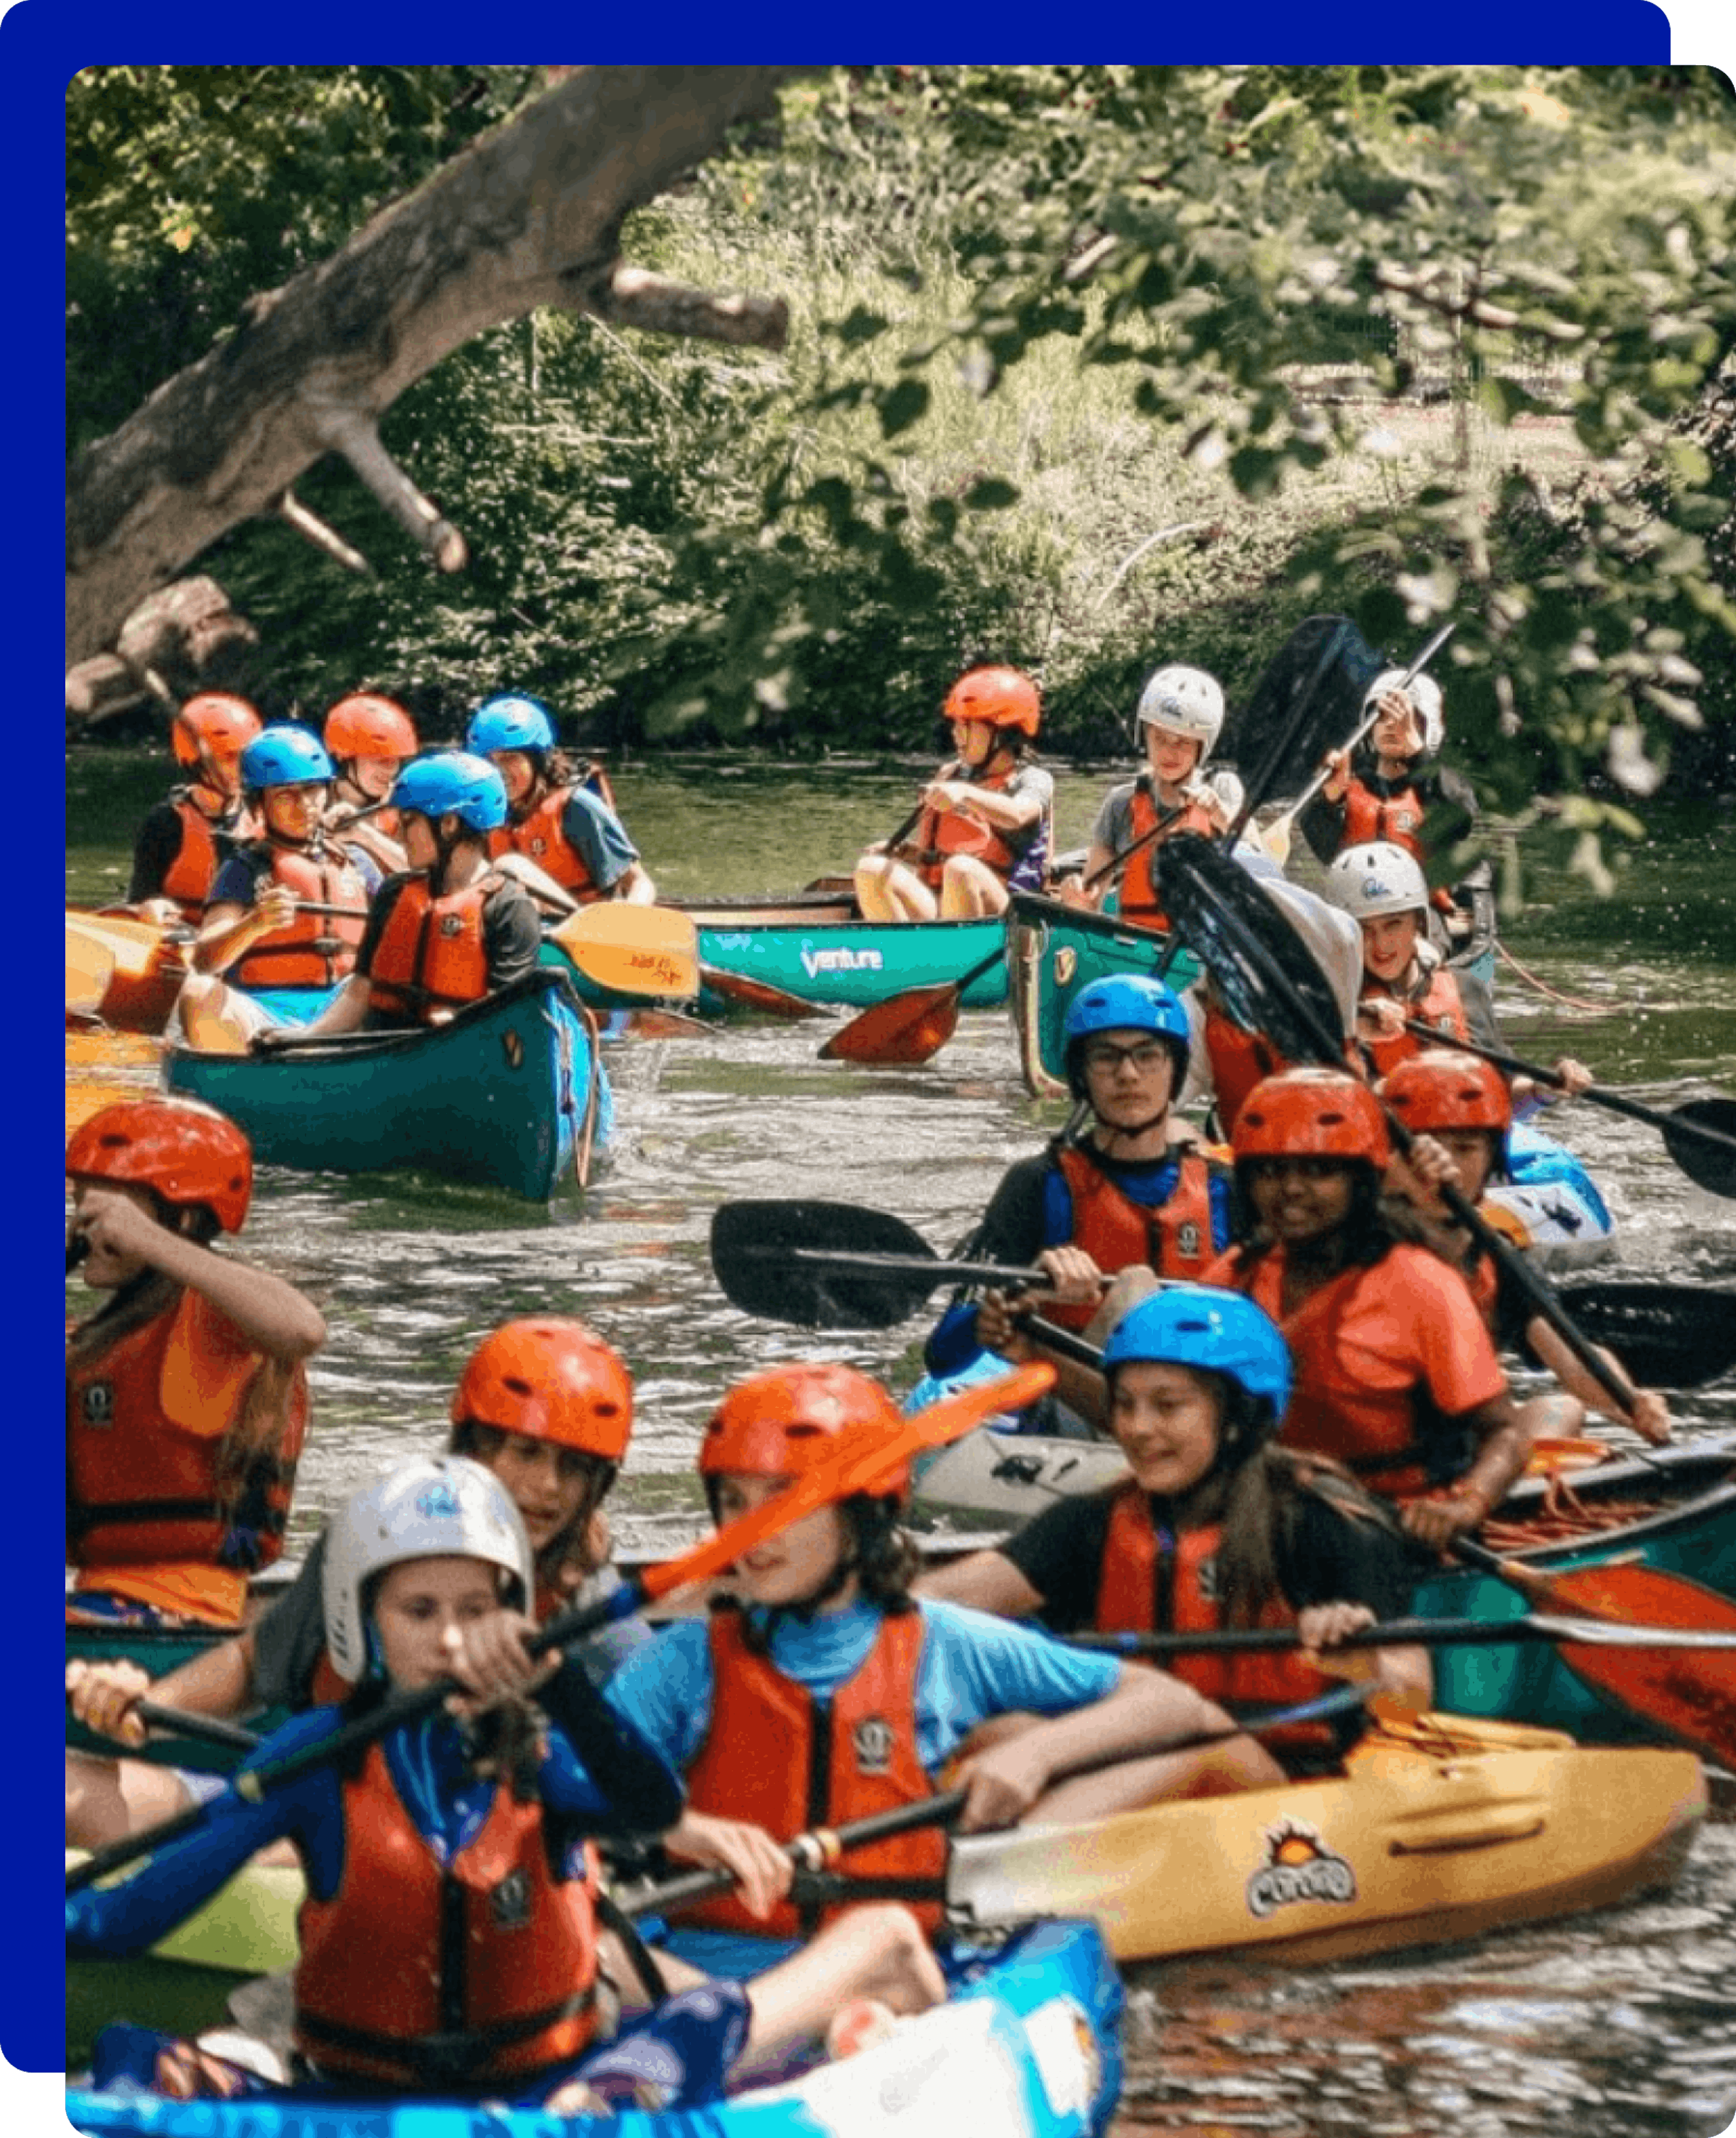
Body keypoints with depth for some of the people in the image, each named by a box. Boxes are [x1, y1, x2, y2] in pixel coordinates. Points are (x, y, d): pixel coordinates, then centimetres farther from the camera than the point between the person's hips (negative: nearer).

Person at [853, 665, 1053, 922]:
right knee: (872, 870, -18)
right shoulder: (951, 775, 22)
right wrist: (895, 849, 1)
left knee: (961, 868, -36)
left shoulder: (1034, 781, 3)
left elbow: (1016, 816, -21)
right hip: (933, 908, 5)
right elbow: (923, 845, 24)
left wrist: (966, 795, -37)